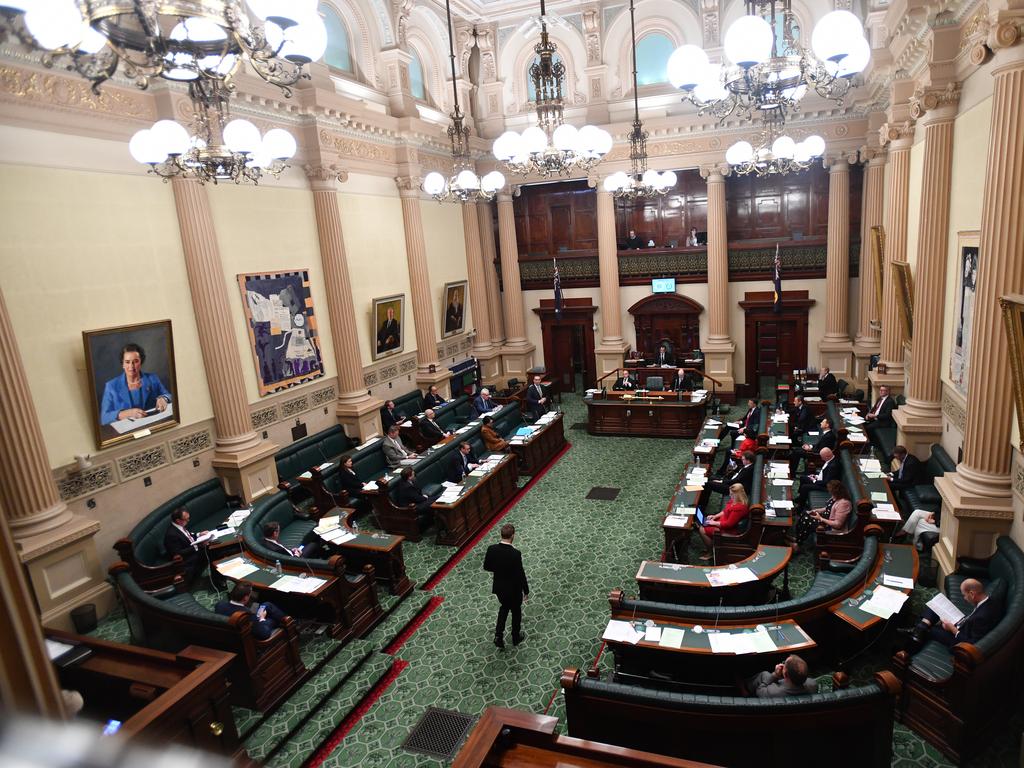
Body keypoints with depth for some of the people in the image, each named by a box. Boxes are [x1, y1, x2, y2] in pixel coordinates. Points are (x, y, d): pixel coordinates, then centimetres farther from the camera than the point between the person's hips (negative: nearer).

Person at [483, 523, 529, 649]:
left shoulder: (491, 549, -18)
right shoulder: (515, 554, -30)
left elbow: (486, 567, -3)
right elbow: (520, 574, -20)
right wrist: (526, 590, -5)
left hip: (499, 587, 4)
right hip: (514, 589, -4)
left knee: (504, 607, 30)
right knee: (516, 612, 22)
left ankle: (498, 635, 22)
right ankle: (516, 637, 40)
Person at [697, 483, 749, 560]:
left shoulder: (738, 508, -32)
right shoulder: (735, 501, -1)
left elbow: (729, 524, -28)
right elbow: (726, 511, 16)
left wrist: (714, 523, -18)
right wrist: (715, 516, 5)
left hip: (729, 530, -11)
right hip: (724, 521, 11)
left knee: (702, 530, -12)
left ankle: (710, 553, 7)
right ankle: (709, 547, 20)